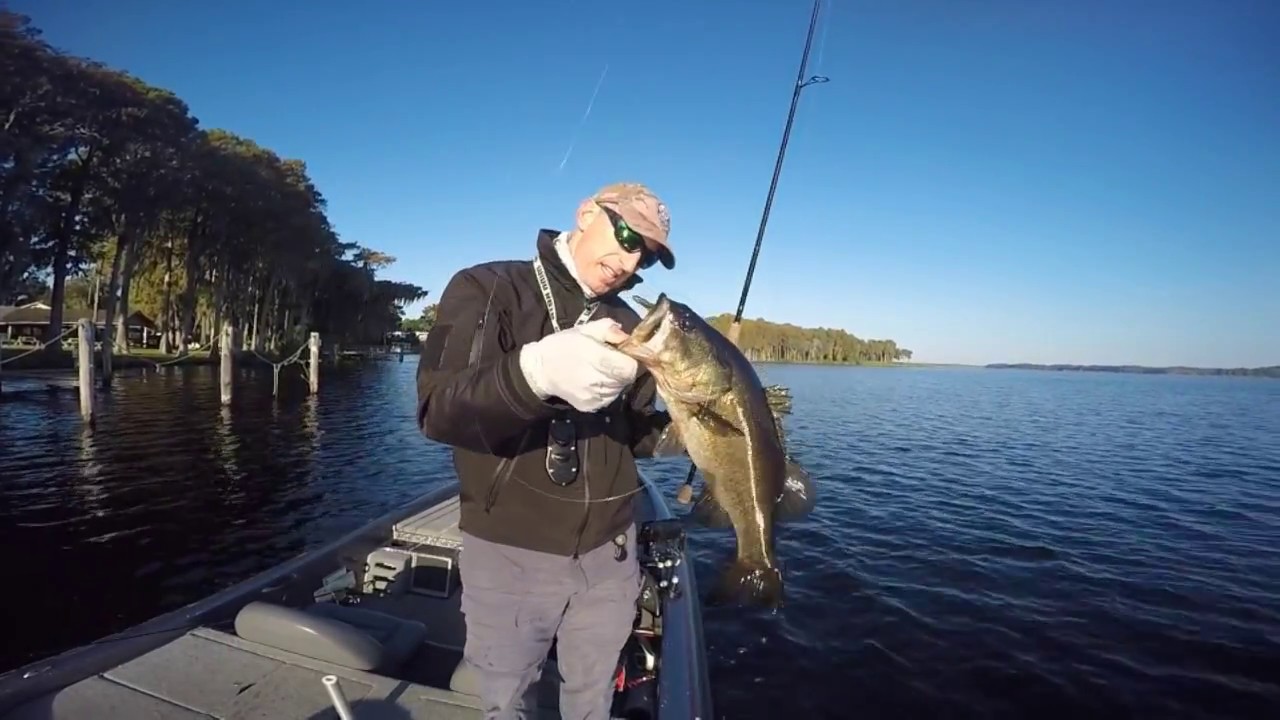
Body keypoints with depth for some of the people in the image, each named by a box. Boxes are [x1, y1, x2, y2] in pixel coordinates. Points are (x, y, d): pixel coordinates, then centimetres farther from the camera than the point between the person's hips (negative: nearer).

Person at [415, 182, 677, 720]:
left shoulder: (628, 328, 6)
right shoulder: (487, 290, -9)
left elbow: (634, 436, 9)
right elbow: (437, 410, -23)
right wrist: (535, 371, -42)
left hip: (609, 554, 4)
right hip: (507, 553, -3)